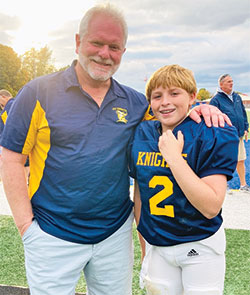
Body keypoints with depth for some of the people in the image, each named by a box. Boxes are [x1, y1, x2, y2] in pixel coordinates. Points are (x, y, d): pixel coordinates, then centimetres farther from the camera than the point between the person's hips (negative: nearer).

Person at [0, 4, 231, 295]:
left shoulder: (133, 102, 4)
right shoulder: (39, 93, -7)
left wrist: (196, 109, -6)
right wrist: (26, 225, -11)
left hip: (116, 233, 4)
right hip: (53, 238, -3)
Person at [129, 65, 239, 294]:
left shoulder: (214, 137, -15)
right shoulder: (140, 135, -1)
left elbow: (211, 207, -24)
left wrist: (174, 156, -26)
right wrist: (144, 246, 13)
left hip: (200, 247, -3)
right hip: (156, 246, 4)